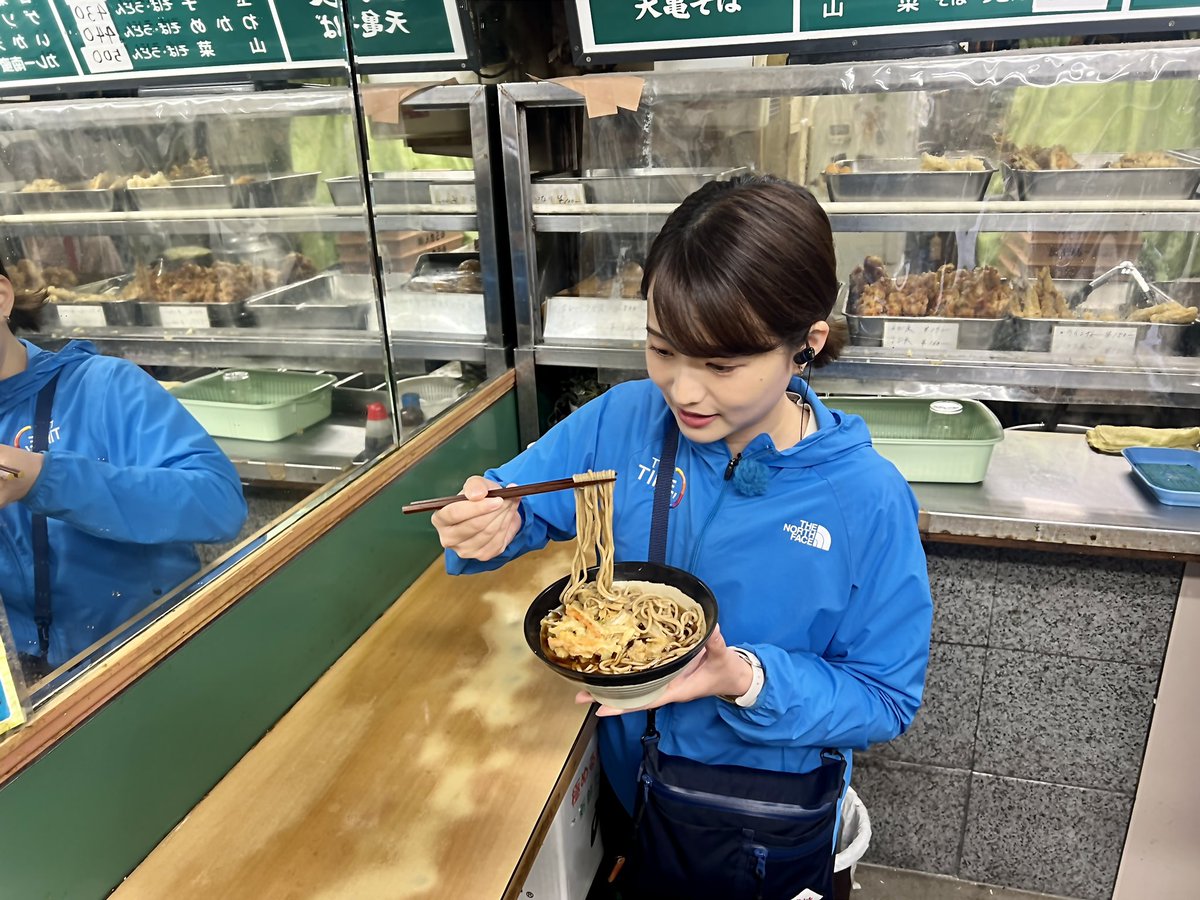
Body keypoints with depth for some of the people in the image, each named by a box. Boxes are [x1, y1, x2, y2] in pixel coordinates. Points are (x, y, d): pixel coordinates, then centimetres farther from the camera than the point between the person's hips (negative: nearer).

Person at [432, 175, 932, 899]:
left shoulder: (868, 501, -24)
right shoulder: (621, 421, -17)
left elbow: (887, 701, -16)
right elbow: (514, 499, -6)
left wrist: (749, 681, -33)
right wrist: (492, 527, -29)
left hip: (768, 813, -2)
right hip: (623, 774, 3)